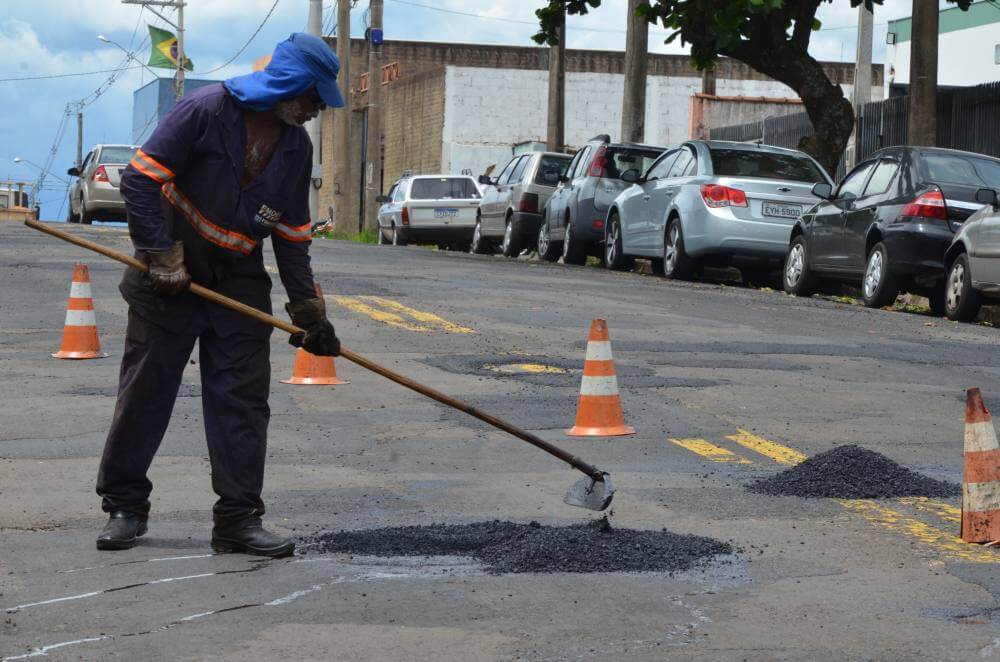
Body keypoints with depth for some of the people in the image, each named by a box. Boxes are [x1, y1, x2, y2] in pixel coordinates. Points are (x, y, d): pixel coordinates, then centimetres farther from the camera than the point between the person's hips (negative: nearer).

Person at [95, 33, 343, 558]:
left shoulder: (297, 147, 5)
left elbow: (292, 237, 10)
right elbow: (142, 179, -14)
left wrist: (310, 313, 6)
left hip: (240, 286, 5)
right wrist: (162, 258, -17)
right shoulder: (206, 110, -14)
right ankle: (124, 506, 15)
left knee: (243, 400, 0)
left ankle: (238, 518, 4)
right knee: (145, 392, 2)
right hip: (170, 279, -5)